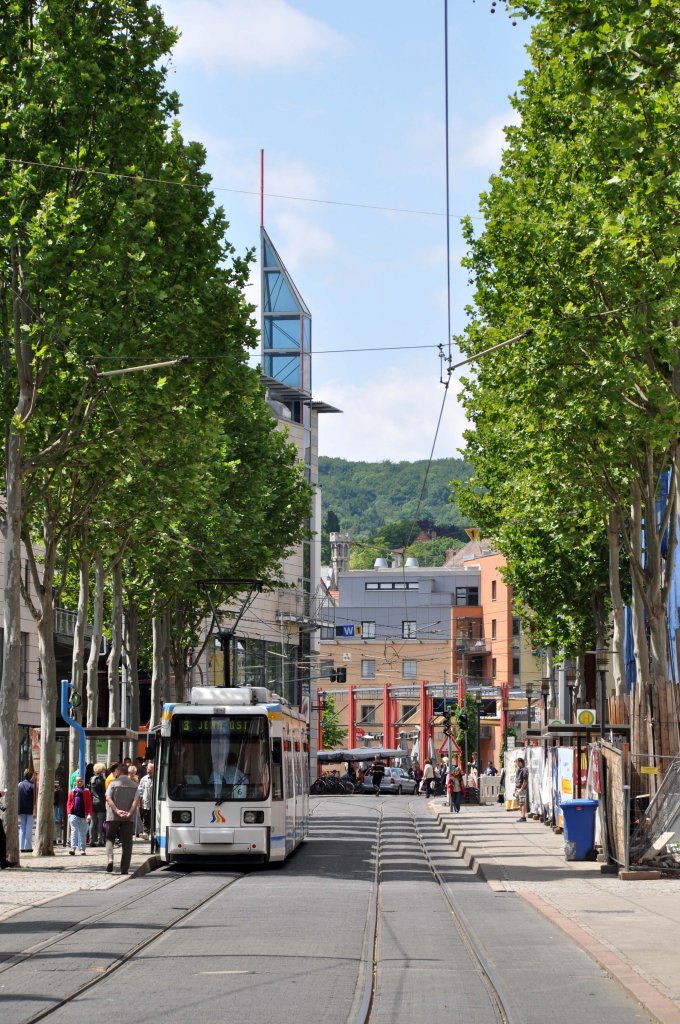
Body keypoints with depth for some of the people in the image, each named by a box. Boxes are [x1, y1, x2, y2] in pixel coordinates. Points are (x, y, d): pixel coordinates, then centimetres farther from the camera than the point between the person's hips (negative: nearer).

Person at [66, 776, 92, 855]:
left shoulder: (86, 792, 6)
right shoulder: (72, 792, 9)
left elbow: (89, 804, 3)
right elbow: (69, 803, 9)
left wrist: (89, 814, -6)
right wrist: (69, 813, -3)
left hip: (83, 815, 0)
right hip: (74, 815, 0)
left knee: (83, 833, 5)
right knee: (74, 831, -8)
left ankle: (82, 849, 11)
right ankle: (73, 848, -13)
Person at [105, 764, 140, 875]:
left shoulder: (113, 783, 1)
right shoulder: (134, 785, 7)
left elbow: (108, 798, -12)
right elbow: (136, 800, -7)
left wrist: (117, 811, -17)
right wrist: (130, 813, -14)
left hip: (113, 817, -1)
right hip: (128, 819, 1)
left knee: (110, 838, 15)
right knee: (126, 843, 7)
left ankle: (109, 859, -9)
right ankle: (124, 869, 4)